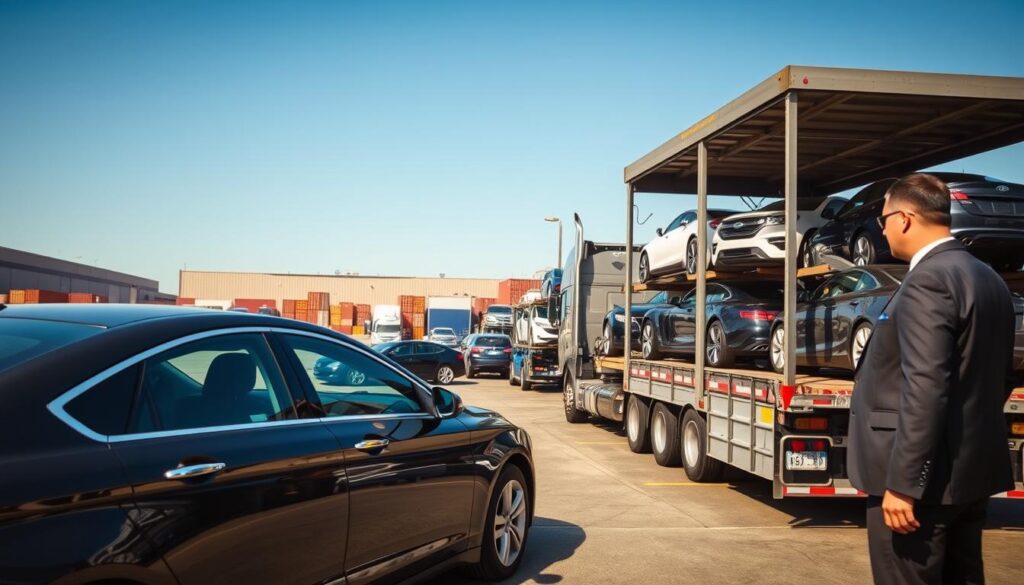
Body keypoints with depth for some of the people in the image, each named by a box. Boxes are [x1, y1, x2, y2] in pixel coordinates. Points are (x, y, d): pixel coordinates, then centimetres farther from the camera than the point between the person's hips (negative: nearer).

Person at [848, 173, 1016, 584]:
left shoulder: (928, 280, -18)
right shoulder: (990, 280, 12)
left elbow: (925, 389, -25)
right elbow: (1001, 379, 18)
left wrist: (902, 484, -23)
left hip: (925, 477, -10)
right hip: (971, 469, 10)